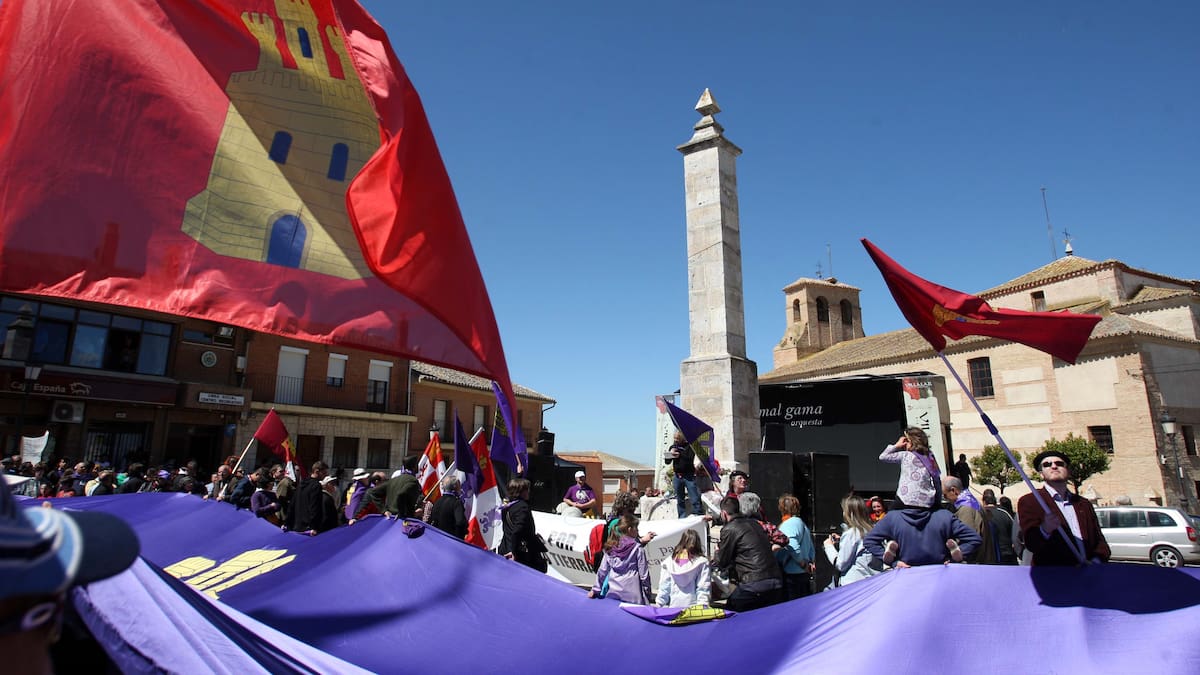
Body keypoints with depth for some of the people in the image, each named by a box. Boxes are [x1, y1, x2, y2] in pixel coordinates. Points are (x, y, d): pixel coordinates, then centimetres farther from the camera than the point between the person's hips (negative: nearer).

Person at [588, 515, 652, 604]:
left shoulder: (610, 548, 5)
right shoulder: (638, 549, -7)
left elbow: (602, 571, 10)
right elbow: (644, 574, -3)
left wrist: (595, 589, 19)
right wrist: (647, 593, 7)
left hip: (613, 593, 5)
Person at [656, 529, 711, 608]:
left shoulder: (668, 562, -1)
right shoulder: (702, 563, -8)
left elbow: (663, 587, 4)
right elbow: (703, 588, -9)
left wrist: (660, 605, 12)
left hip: (673, 607, 3)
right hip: (693, 607, -3)